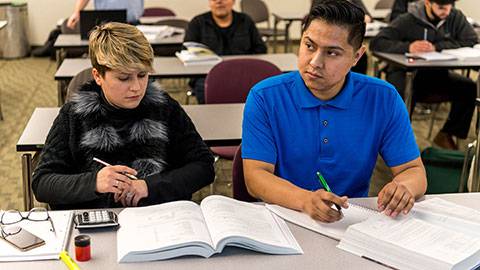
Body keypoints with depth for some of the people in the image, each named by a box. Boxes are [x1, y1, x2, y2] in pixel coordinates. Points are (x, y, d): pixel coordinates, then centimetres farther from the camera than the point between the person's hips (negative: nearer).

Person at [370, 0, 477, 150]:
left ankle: (446, 136, -1)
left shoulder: (455, 17, -2)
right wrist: (407, 47, -36)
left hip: (437, 73, 4)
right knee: (402, 96, -35)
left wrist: (436, 47, -22)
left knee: (469, 87, -19)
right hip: (405, 72, -4)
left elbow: (472, 41, -12)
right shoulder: (407, 21, -12)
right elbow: (376, 43, -20)